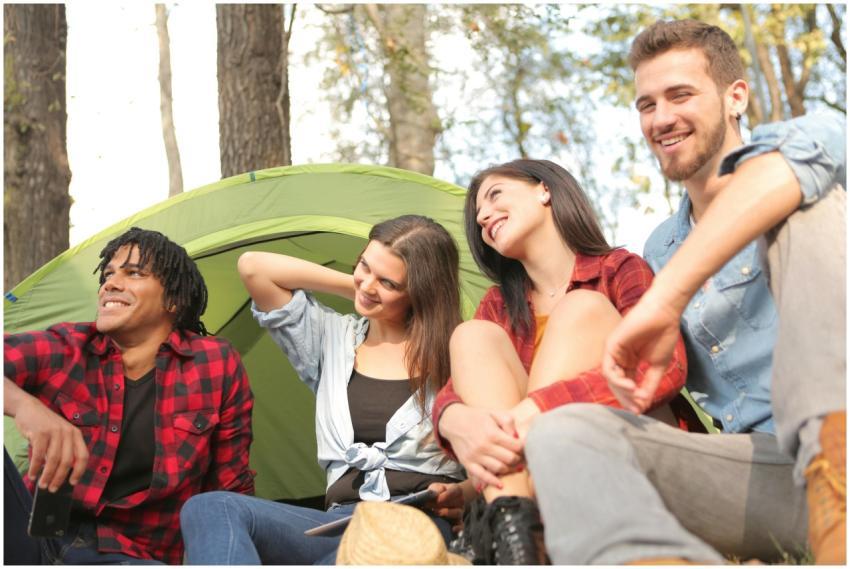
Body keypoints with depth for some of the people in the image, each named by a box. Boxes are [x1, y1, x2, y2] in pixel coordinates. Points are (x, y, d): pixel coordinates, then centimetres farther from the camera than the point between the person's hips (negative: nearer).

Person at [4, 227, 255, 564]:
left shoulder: (218, 366, 1)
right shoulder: (61, 350, 2)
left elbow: (231, 490, 8)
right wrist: (23, 403, -36)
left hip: (133, 556, -2)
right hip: (33, 538, 3)